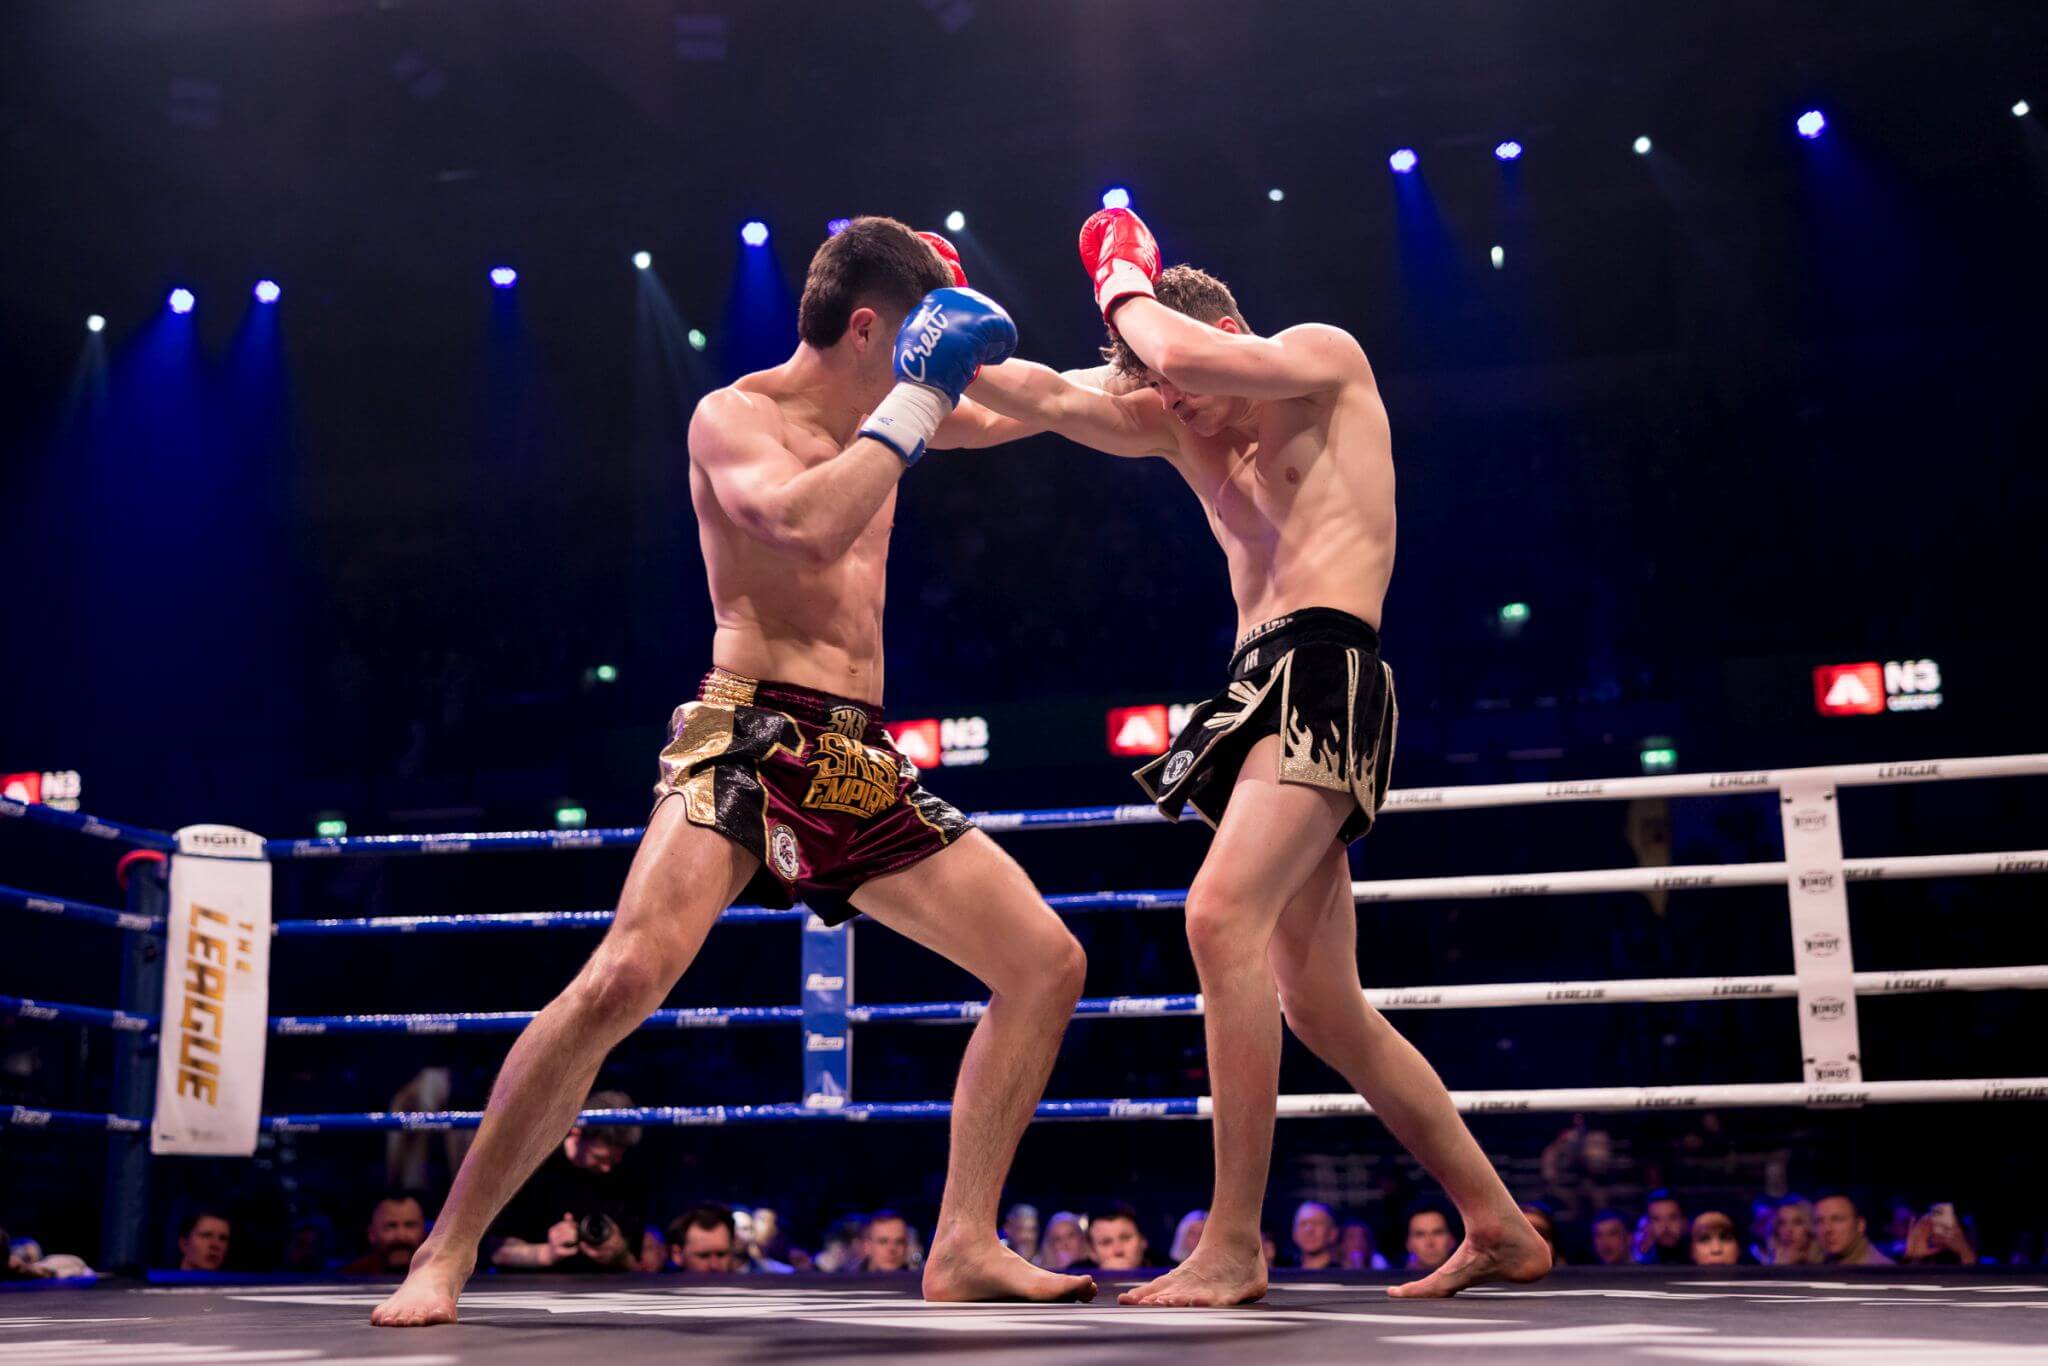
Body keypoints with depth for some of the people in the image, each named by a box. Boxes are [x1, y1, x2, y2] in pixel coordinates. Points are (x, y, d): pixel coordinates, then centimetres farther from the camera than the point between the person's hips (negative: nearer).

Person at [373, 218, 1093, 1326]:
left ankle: (964, 1247, 10)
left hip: (862, 765, 8)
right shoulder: (733, 416, -3)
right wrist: (916, 401, -16)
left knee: (1048, 963, 3)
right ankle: (446, 1252, -11)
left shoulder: (884, 410, 18)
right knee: (625, 977, -27)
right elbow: (811, 526, -23)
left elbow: (1021, 405, 36)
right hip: (748, 743, -7)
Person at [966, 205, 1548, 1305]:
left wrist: (1125, 285, 5)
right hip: (1260, 683, 9)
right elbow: (1049, 398, 10)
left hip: (1325, 672, -9)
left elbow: (1181, 352, -13)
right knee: (1323, 1007, 9)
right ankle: (1500, 1229, 19)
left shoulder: (1325, 356, 4)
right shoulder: (1178, 426, 22)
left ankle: (1234, 1245, -25)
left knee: (1222, 913, -27)